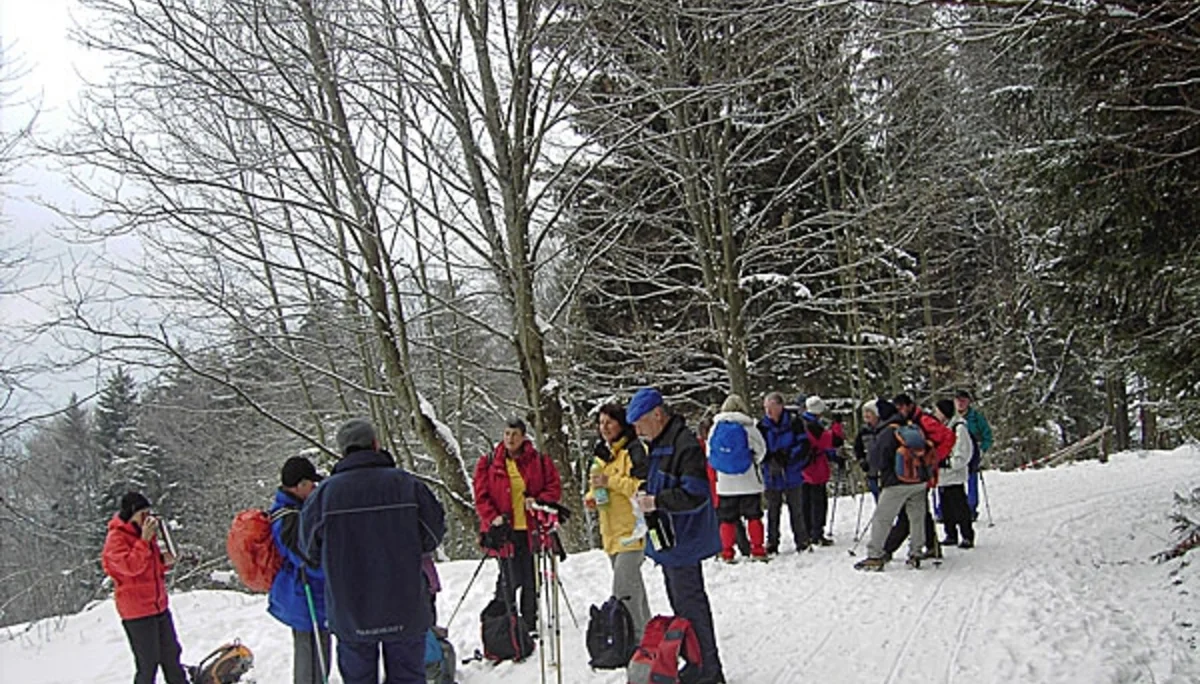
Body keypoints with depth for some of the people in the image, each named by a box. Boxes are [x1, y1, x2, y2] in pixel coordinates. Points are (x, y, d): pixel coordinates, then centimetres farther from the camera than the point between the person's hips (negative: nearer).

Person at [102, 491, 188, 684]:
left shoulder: (143, 533, 12)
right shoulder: (116, 538, -13)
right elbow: (131, 566, -27)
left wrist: (164, 561, 3)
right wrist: (144, 540, -27)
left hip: (159, 606, 8)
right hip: (137, 611, -8)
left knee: (171, 656, 17)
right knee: (148, 664, -3)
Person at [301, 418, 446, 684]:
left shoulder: (325, 492, -9)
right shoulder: (406, 484, -10)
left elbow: (311, 550, 1)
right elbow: (433, 534, -1)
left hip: (350, 612, 1)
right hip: (405, 610, 0)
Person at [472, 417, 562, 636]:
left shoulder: (539, 461, 5)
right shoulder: (488, 463, 3)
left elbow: (554, 488, 6)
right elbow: (481, 496, 2)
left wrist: (538, 501, -11)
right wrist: (493, 518, -12)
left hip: (532, 529, 2)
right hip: (505, 530, -1)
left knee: (531, 580, 8)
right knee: (510, 580, -3)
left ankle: (530, 624, 20)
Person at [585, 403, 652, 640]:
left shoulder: (634, 450, -11)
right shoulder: (603, 453, 15)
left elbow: (645, 486, -20)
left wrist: (610, 481, -23)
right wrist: (591, 495, 4)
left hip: (631, 530, -9)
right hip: (611, 532, 9)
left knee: (623, 589, -14)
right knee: (632, 585, 18)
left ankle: (636, 637, -6)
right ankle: (645, 630, 29)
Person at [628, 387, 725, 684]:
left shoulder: (685, 445, -19)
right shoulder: (659, 444, 13)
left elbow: (695, 495, -25)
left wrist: (656, 501, -22)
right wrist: (647, 494, 7)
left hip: (682, 540, -10)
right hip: (667, 539, 10)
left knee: (690, 603, -2)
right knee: (681, 602, 17)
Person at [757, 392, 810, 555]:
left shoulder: (793, 423, -4)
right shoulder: (762, 426, 2)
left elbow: (803, 445, -4)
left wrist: (787, 456, -17)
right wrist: (771, 459, -15)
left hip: (792, 474, -1)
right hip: (771, 476, 2)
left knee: (796, 509, 4)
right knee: (772, 511, 5)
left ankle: (802, 541, 16)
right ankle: (772, 543, 14)